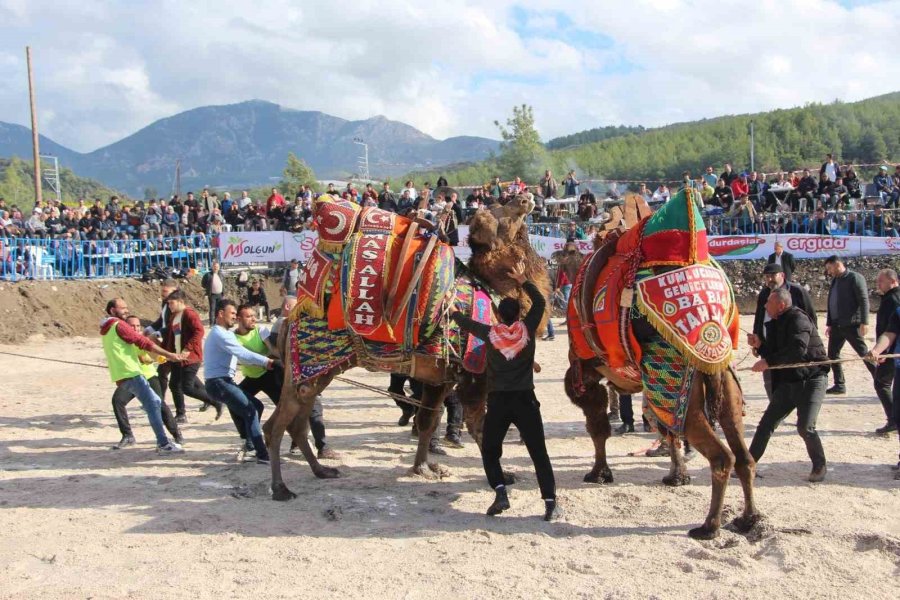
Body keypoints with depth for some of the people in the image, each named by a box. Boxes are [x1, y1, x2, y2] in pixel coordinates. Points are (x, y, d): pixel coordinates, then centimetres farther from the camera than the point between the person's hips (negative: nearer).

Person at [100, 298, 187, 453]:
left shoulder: (107, 330, 22)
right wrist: (169, 354, -12)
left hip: (124, 376, 10)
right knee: (153, 405, -11)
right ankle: (164, 445, -15)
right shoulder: (119, 325, -8)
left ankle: (162, 441, 14)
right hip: (130, 374, -10)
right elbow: (143, 342, -12)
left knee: (155, 402, 14)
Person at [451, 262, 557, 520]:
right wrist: (523, 281, 17)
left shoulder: (490, 334, -2)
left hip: (498, 401, 0)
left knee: (490, 451, 14)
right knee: (539, 452, 3)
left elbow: (466, 322, 16)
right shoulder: (527, 329, -3)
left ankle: (500, 492, -3)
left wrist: (452, 312, 35)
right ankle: (550, 500, -2)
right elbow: (540, 302, 11)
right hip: (525, 400, 0)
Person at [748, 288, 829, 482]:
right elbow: (776, 353, 16)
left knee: (805, 426, -17)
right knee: (767, 423, 4)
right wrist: (760, 345, -2)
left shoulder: (798, 319, -15)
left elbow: (798, 349, -30)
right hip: (788, 382, 8)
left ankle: (820, 466, 6)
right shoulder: (776, 324, 12)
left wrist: (768, 362, -27)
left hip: (811, 380, -8)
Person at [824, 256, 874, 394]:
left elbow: (864, 301, -15)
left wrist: (864, 322, -21)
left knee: (864, 354, -4)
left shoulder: (855, 278, -9)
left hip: (851, 325, -8)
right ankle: (839, 385, 13)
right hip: (837, 325, 8)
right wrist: (829, 324, 17)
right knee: (832, 354, 7)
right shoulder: (835, 281, 15)